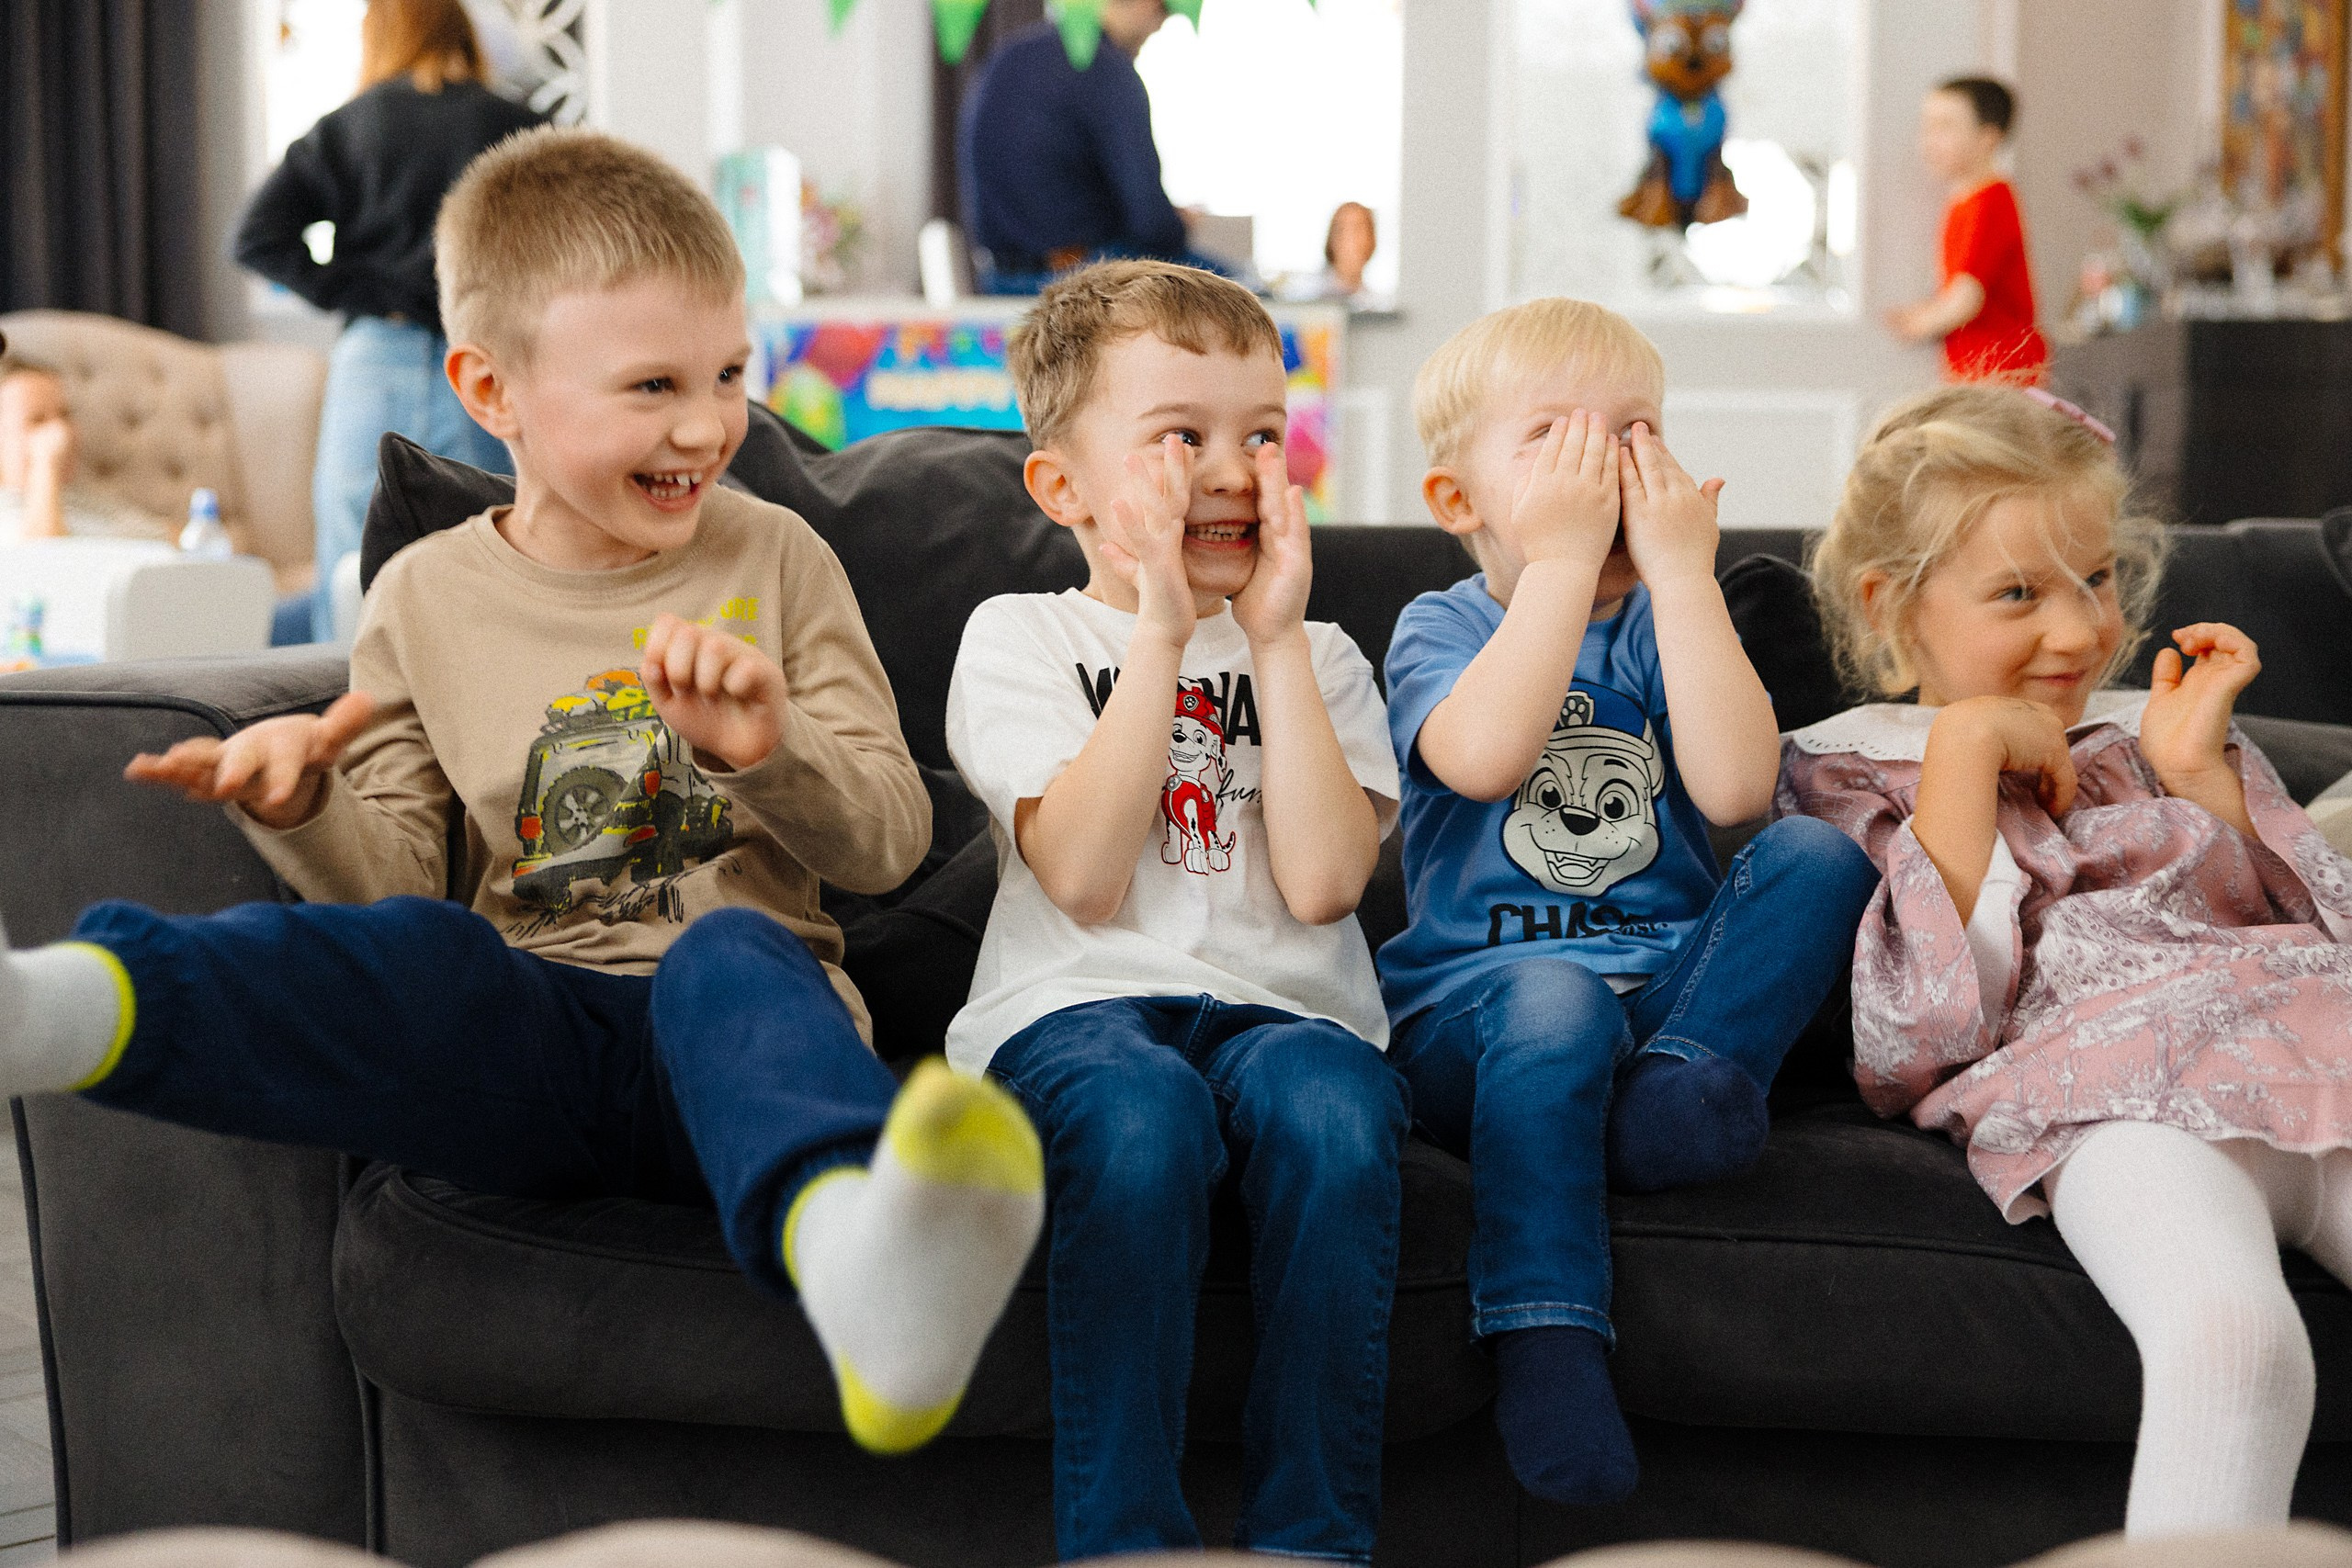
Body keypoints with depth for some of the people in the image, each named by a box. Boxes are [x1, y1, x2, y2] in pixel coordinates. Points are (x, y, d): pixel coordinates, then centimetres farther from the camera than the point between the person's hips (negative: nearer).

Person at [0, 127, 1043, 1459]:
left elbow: (891, 844, 10)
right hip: (530, 1032, 2)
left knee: (729, 958, -37)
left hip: (752, 980, -1)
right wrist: (304, 810, -9)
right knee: (411, 957, -32)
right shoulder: (428, 598, 14)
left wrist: (770, 746, -10)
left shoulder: (777, 560, 13)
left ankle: (858, 1249, -73)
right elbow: (401, 882, 13)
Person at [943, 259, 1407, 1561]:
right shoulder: (1017, 637, 12)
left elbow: (1322, 883, -3)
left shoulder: (1316, 660, 19)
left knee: (1336, 1114, -34)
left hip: (1281, 1006, 2)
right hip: (1079, 1007, -2)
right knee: (1141, 1115, -37)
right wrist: (1161, 629, -6)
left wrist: (1275, 638, 0)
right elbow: (1084, 878, -7)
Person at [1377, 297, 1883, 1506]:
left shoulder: (1670, 617, 13)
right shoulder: (1442, 626, 6)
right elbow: (1482, 759, -21)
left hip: (1674, 980, 3)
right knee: (1555, 1002, -38)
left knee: (1821, 858, -19)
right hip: (1474, 990, -3)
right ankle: (1546, 1348, -40)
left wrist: (1681, 570, -10)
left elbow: (1736, 786, -10)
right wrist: (1566, 559, -16)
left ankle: (1684, 1081, -32)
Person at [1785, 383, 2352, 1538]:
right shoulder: (1848, 772, 18)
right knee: (2230, 1335, -37)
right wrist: (1965, 751, 2)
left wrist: (2200, 775, 10)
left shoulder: (2157, 730, 29)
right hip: (2115, 1093, -4)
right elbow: (1923, 1051, 1)